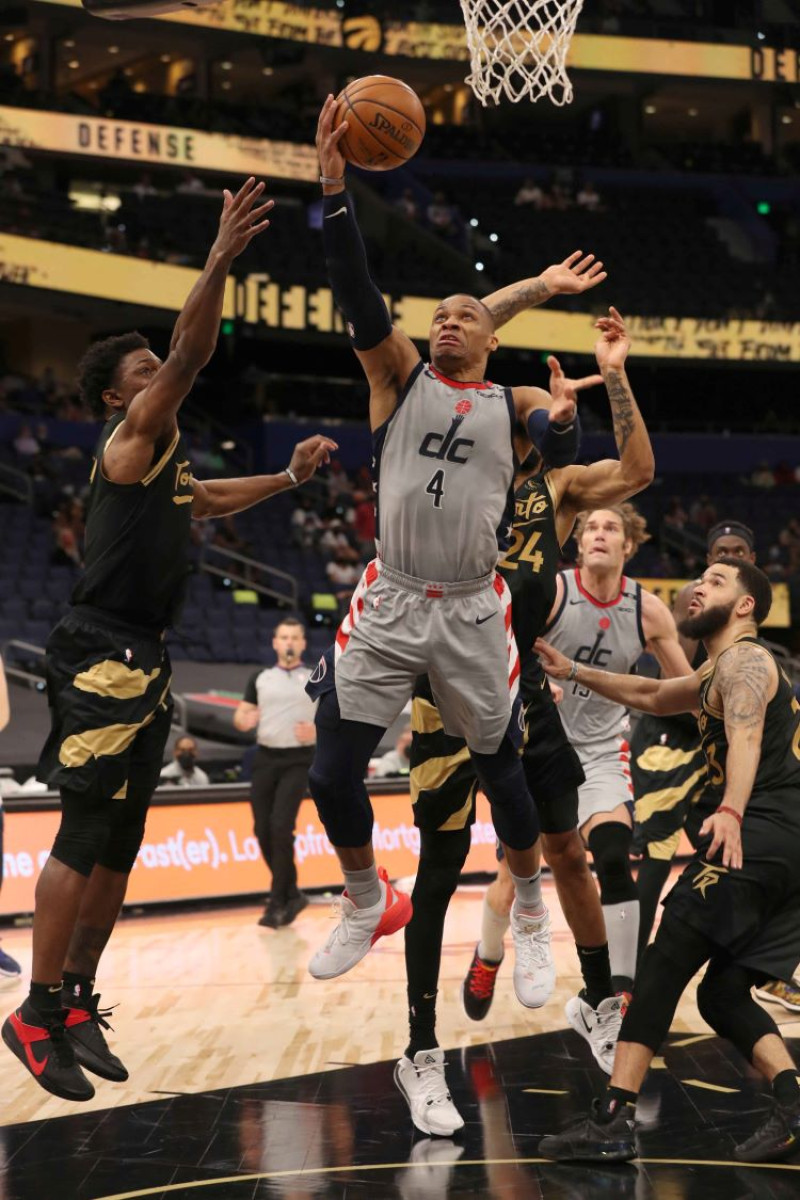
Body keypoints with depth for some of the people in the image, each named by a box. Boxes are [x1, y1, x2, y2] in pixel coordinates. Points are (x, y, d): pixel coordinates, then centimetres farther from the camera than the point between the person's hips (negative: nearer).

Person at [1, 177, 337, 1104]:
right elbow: (193, 353, -20)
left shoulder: (161, 461, 21)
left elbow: (206, 502, 41)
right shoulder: (131, 437, -6)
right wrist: (222, 256, -26)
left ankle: (78, 1003, 18)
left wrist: (290, 476, 33)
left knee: (119, 844, 11)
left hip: (141, 663, 10)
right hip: (103, 656, -10)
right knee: (84, 838, -10)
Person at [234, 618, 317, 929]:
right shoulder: (260, 679, 11)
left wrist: (318, 732, -15)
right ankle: (291, 894, 21)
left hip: (297, 761, -3)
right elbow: (240, 716, 12)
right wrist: (244, 720, -11)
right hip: (265, 758, 4)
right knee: (263, 831, 2)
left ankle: (277, 903, -9)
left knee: (281, 827, -17)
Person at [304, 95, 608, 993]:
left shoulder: (513, 403, 8)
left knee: (500, 766, 8)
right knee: (332, 774, -3)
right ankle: (368, 906, 21)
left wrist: (563, 409, -30)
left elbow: (562, 450, -8)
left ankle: (529, 903, 33)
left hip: (473, 610, 0)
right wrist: (334, 186, -19)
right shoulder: (400, 377, 6)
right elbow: (356, 292, -7)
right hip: (388, 604, 0)